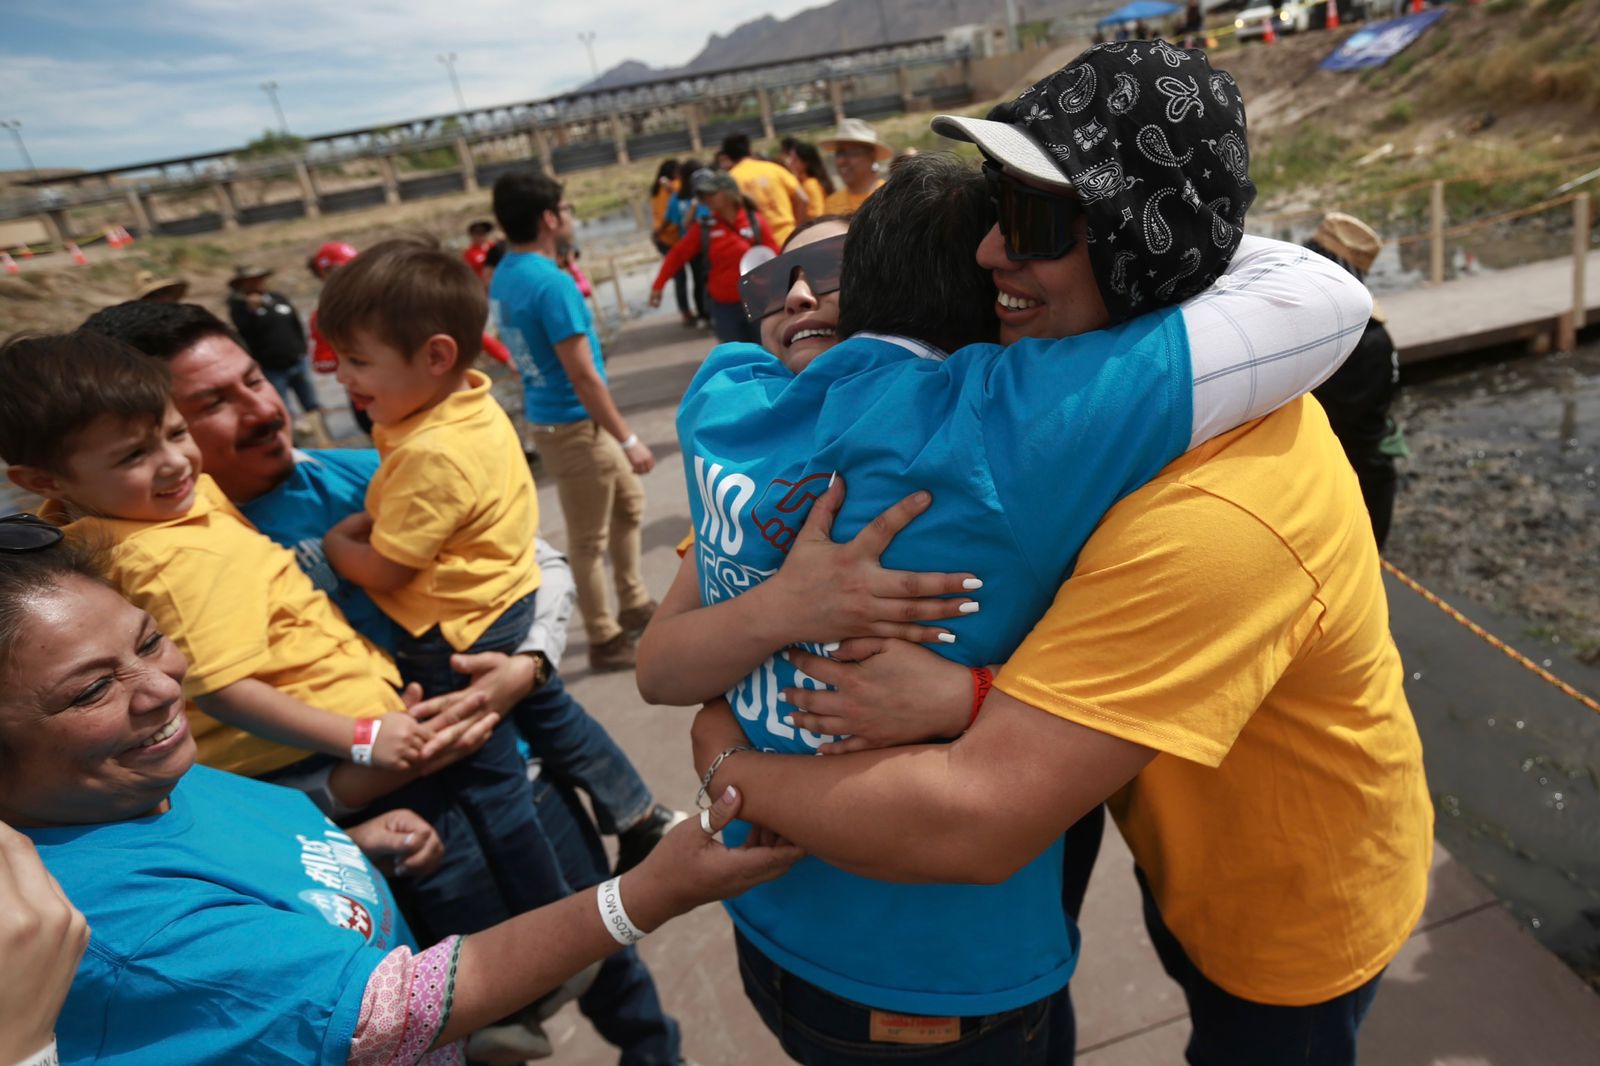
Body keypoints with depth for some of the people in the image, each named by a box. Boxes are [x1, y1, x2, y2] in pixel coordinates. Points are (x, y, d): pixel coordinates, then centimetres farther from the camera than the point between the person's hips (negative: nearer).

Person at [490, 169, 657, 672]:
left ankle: (634, 606, 36)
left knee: (629, 504, 23)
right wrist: (629, 439, -19)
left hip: (553, 414, 9)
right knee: (590, 539, 4)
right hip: (573, 424, -9)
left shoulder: (505, 276, 7)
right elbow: (582, 375, -24)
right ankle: (606, 640, 19)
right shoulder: (552, 283, -22)